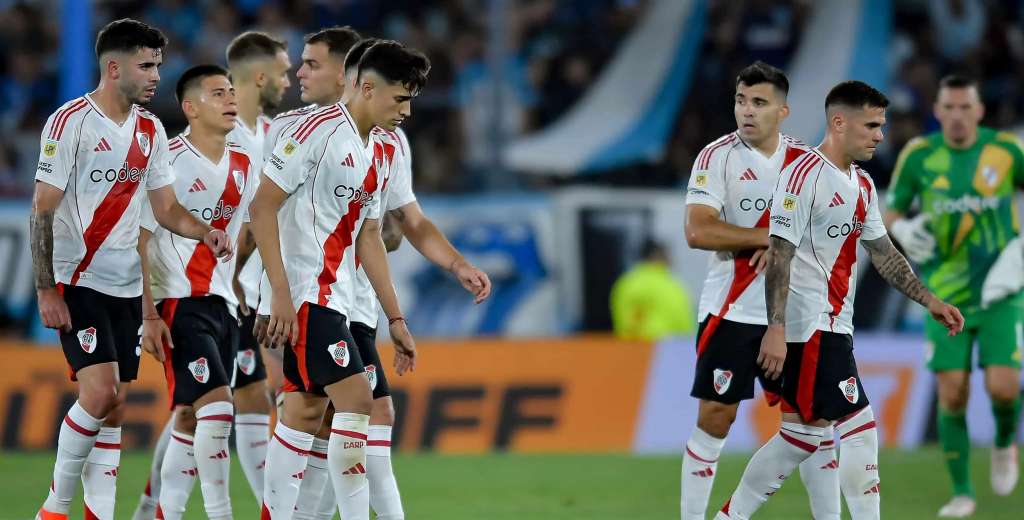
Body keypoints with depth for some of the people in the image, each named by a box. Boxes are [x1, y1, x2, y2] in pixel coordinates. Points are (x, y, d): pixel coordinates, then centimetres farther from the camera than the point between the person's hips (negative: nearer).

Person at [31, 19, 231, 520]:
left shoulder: (151, 130, 10)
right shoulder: (70, 122, -10)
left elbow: (166, 208, 15)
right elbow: (43, 210, -10)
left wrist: (205, 232, -6)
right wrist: (46, 290, -15)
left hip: (127, 287, 7)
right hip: (77, 283, -7)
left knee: (113, 407, 4)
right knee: (99, 390, -19)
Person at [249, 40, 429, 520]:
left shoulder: (385, 151, 14)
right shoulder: (319, 130, -13)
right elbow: (263, 207, -14)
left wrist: (395, 319, 17)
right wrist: (280, 293, -20)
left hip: (336, 297, 9)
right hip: (305, 292, -9)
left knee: (305, 411, 8)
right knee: (355, 399, -15)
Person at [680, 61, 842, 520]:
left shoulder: (805, 160, 5)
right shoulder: (717, 157, -7)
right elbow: (698, 232, -18)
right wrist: (770, 236, -17)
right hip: (730, 311, -4)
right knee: (715, 419, -3)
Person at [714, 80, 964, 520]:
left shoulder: (862, 185, 15)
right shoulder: (806, 174, -14)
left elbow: (883, 253, 21)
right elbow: (779, 253, -19)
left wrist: (929, 301, 12)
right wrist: (776, 329, -25)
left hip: (833, 326, 10)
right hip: (812, 326, -10)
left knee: (803, 431, 11)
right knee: (858, 430, -9)